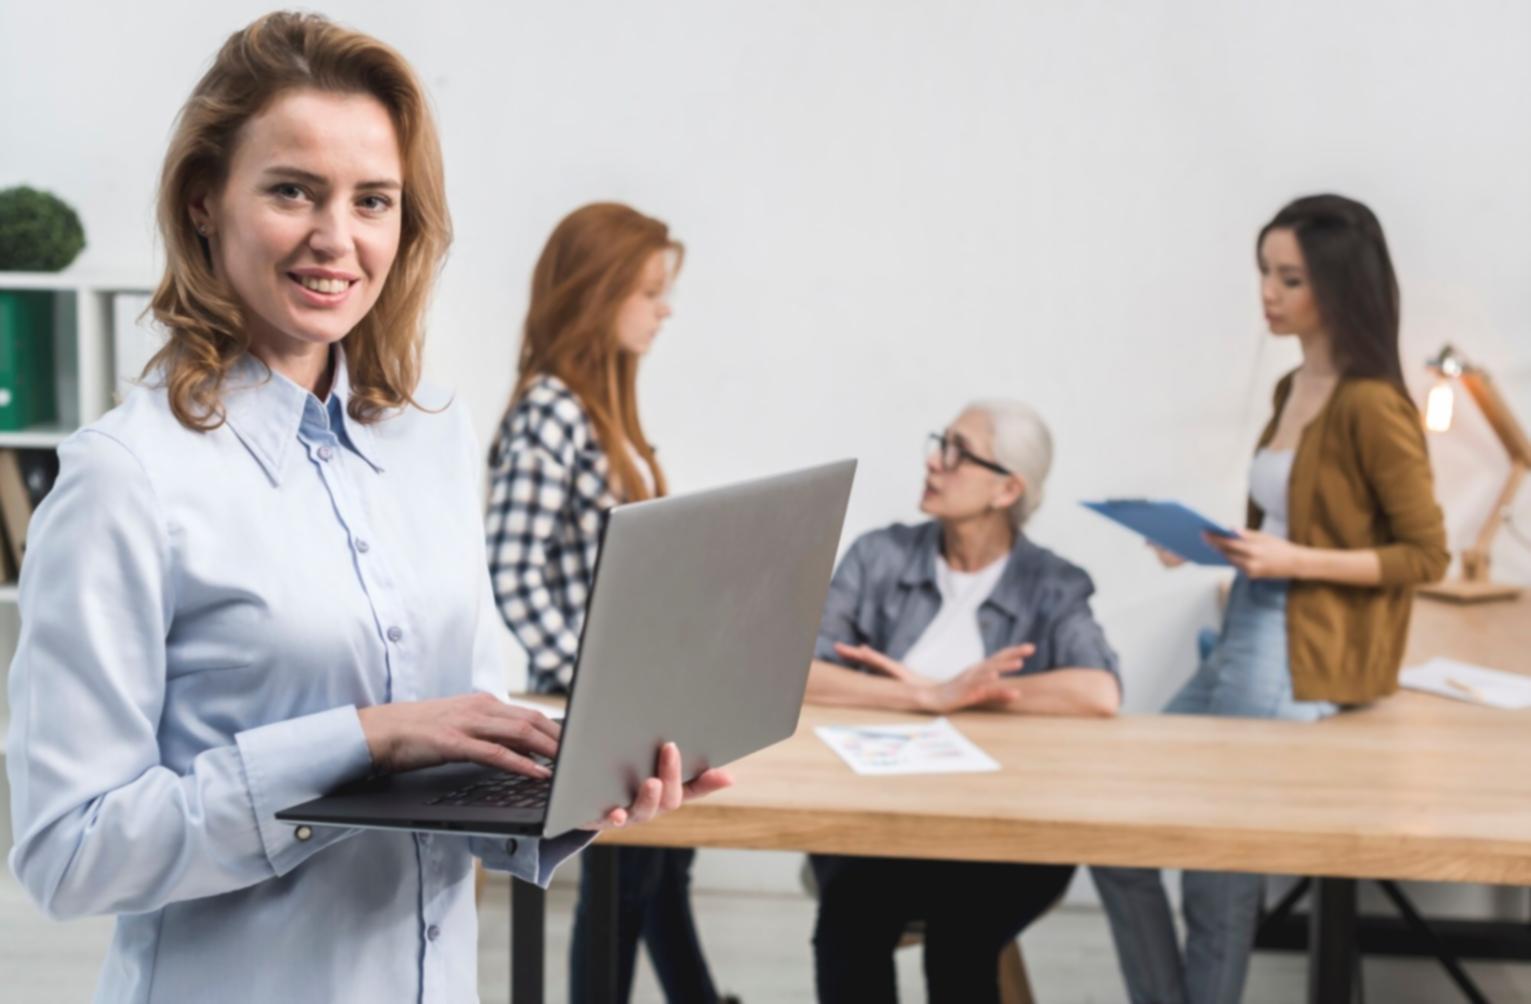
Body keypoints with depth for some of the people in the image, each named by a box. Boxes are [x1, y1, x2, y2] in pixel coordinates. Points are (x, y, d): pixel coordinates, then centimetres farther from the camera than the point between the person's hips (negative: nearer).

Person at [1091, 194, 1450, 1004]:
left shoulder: (1372, 405, -14)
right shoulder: (1292, 390, 12)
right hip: (1244, 635, 9)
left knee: (1220, 865, -3)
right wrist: (1210, 544, 3)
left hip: (1302, 661, -9)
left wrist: (1297, 562, -21)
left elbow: (1425, 556, -12)